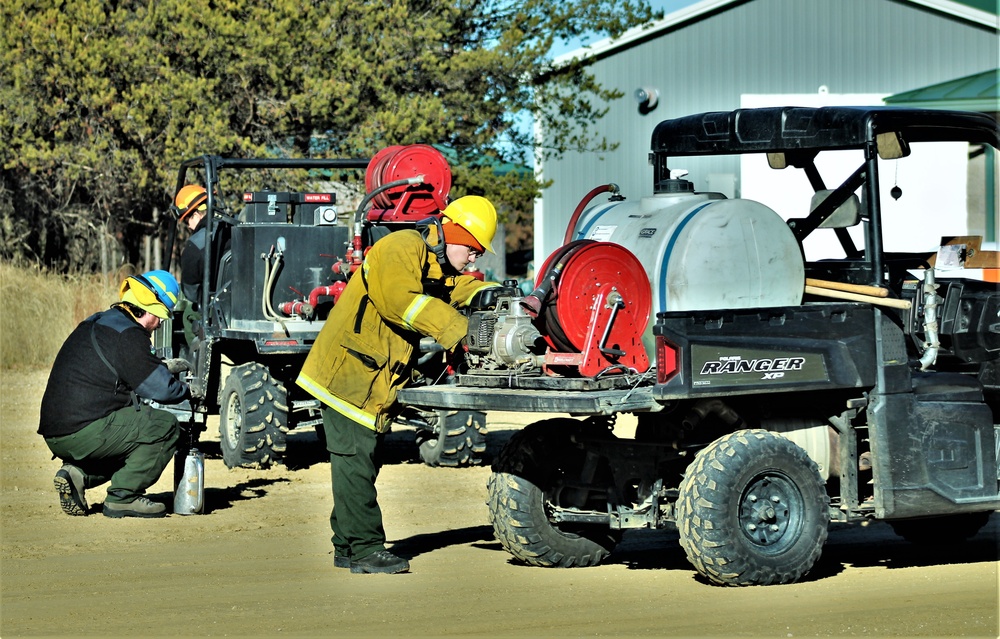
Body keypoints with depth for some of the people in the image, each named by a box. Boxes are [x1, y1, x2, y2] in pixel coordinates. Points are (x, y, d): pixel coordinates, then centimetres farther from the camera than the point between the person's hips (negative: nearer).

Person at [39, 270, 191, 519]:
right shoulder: (128, 334, -11)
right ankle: (123, 497, -6)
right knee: (165, 426, -6)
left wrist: (162, 367, 36)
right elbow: (160, 389, -11)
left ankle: (77, 473, 9)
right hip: (85, 432, -10)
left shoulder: (95, 323, 19)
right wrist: (186, 390, 8)